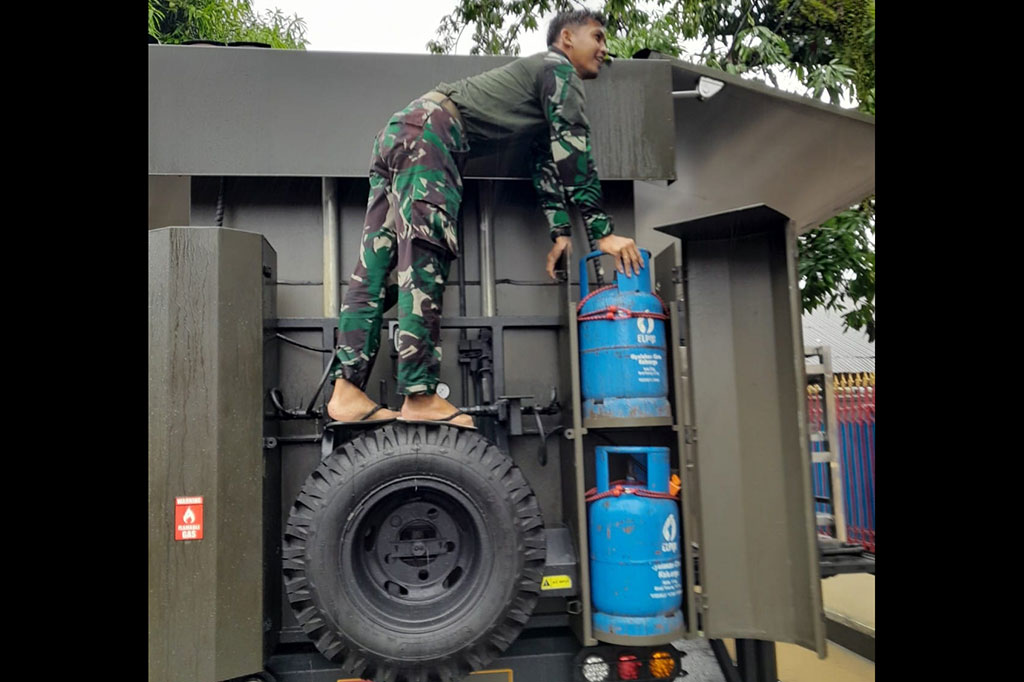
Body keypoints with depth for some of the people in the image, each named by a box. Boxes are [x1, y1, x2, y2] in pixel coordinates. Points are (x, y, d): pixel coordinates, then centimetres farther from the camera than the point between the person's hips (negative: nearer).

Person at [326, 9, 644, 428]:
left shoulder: (534, 75, 34)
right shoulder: (559, 70, 6)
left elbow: (547, 160, 29)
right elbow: (575, 154, -3)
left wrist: (560, 232, 22)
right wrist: (603, 233, -2)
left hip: (399, 132, 10)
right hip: (429, 132, -10)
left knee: (376, 267, -1)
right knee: (423, 267, -15)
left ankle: (346, 393, -5)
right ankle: (420, 397, -17)